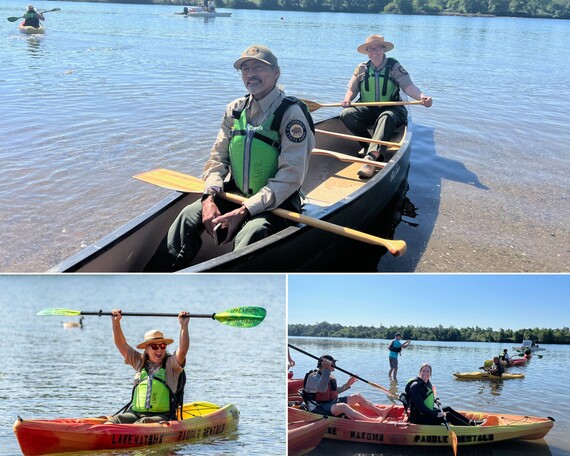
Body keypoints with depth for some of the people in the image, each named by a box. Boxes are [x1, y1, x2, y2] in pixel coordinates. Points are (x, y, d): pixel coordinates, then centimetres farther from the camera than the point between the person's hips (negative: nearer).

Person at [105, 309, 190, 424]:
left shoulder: (171, 364, 6)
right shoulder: (140, 363, 16)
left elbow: (182, 350, -12)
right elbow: (121, 344, 15)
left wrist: (184, 326, -18)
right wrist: (116, 322, 6)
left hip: (162, 416, -3)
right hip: (135, 413, 3)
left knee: (143, 423, -34)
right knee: (116, 420, -25)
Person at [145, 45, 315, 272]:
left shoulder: (291, 113, -13)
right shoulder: (235, 109, 7)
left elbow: (290, 177, -20)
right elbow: (218, 157, 7)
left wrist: (244, 211, -25)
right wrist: (210, 197, -14)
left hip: (276, 203, -5)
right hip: (236, 194, 5)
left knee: (251, 232, -35)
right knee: (189, 215, -16)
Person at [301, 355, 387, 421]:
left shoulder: (330, 376, 11)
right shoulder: (313, 377, -17)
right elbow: (322, 389, -38)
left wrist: (347, 385, 17)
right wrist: (326, 369, -42)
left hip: (331, 403, 10)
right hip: (318, 409, -10)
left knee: (357, 396, 7)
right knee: (343, 406, -36)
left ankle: (382, 414, 7)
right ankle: (373, 421, -45)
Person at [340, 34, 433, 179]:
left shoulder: (394, 66, 0)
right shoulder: (362, 69, 10)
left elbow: (408, 86, -11)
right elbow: (352, 88, 9)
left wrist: (421, 96, -32)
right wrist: (347, 99, -16)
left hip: (391, 109, -3)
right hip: (367, 109, 4)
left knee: (386, 117, -40)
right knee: (346, 114, -25)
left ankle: (371, 156, -55)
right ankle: (369, 144, -19)